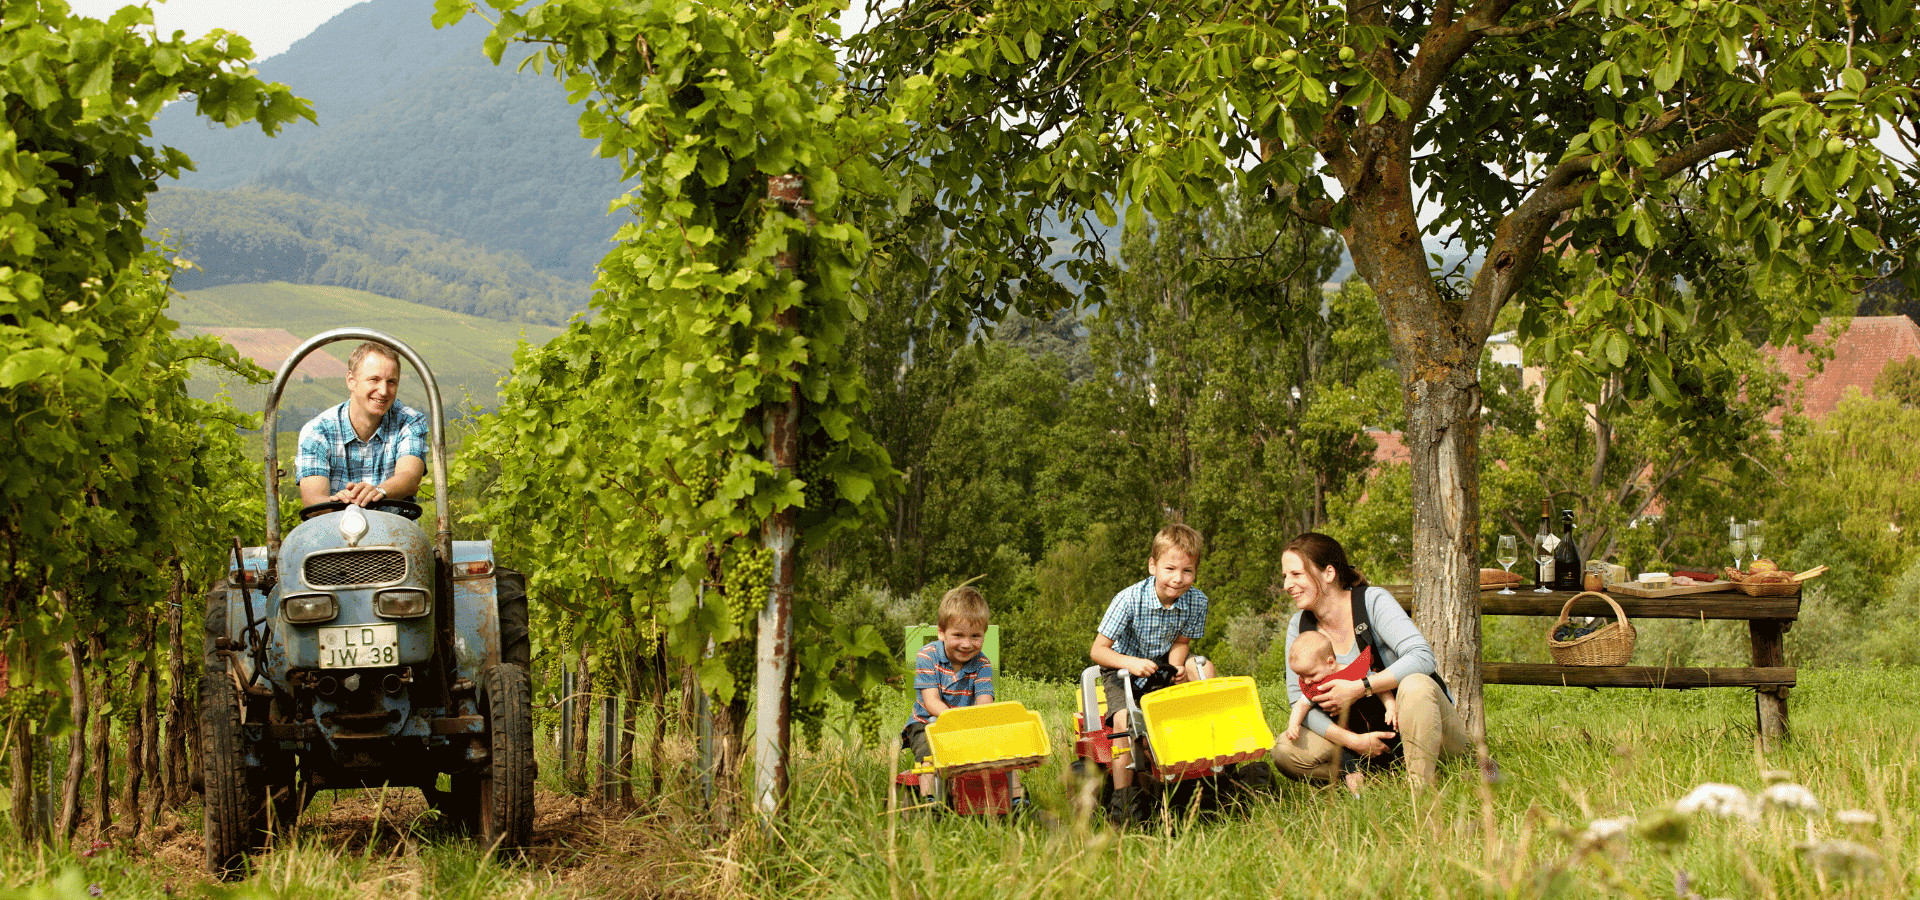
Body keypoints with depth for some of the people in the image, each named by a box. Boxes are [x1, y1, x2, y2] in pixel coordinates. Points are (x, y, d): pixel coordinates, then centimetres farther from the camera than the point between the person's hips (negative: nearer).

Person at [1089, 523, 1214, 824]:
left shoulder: (1197, 602, -16)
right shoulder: (1129, 600, -28)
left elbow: (1181, 641, 0)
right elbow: (1098, 650, -24)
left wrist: (1175, 667, -23)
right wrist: (1132, 663, -41)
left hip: (1162, 663, 4)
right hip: (1122, 668, -4)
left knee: (1203, 667, -20)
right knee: (1124, 717, -27)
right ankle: (1121, 797, -23)